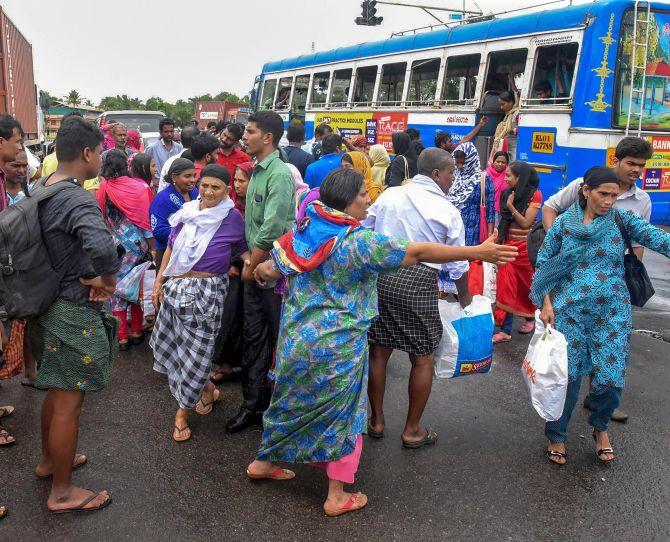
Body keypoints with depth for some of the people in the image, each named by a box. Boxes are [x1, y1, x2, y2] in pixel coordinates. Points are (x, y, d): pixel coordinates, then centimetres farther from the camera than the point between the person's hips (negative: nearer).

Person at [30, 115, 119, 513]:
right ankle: (62, 492, 19)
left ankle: (49, 460, 44)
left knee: (57, 391, 25)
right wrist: (107, 279, -24)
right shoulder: (79, 200, -25)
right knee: (69, 403, 4)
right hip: (74, 314, -9)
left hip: (48, 304, 9)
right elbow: (102, 246, -44)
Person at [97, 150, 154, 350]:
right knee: (137, 286, 17)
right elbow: (148, 218, -7)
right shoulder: (140, 187, -9)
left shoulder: (103, 189, -7)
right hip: (138, 244, 1)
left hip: (116, 246, -1)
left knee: (117, 288, 10)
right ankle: (137, 331, 25)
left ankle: (122, 337, 14)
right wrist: (151, 246, 0)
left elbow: (101, 219, 2)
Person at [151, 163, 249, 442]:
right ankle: (208, 389, 35)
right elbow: (171, 247, 13)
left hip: (208, 291, -5)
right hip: (175, 286, 5)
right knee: (173, 344, 12)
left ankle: (183, 410, 19)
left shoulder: (233, 218, -7)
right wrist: (159, 281, 11)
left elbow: (242, 248, 5)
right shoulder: (188, 211, 4)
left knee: (196, 349, 1)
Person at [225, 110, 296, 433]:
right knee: (253, 335, 11)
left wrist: (252, 265, -13)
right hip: (255, 266, 8)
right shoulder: (257, 171, 12)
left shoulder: (280, 174, -16)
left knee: (278, 336, 3)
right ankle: (253, 403, 21)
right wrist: (248, 260, 9)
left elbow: (272, 229, -22)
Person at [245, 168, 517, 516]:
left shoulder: (303, 231, 0)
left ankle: (264, 462, 41)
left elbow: (272, 271, 11)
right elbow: (417, 253, -22)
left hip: (296, 338, 6)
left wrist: (261, 271, 36)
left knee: (292, 400, 25)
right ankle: (337, 497, 19)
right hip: (338, 345, -6)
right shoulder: (359, 240, -18)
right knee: (343, 412, 10)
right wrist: (477, 252, -19)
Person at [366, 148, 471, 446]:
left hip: (380, 274, 4)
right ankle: (412, 430, 21)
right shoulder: (447, 209, 2)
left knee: (379, 352, 15)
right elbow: (457, 264, 8)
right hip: (419, 281, -4)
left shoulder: (389, 195, 9)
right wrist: (464, 296, 24)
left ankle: (376, 421, 29)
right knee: (423, 359, 11)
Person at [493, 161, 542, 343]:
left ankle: (530, 318, 35)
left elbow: (526, 223, -13)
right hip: (508, 245, 4)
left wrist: (510, 206, -14)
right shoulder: (508, 193, 6)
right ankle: (505, 330, -1)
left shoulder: (534, 195, -9)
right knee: (507, 287, -2)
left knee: (526, 285, 11)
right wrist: (498, 241, 3)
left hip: (525, 246, -4)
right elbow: (503, 221, 10)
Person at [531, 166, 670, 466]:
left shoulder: (621, 219, 2)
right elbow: (543, 265, 6)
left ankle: (599, 426, 33)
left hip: (612, 314, 1)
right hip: (569, 312, -1)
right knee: (566, 377, 3)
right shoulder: (563, 223, 2)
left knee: (610, 380, 0)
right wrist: (546, 303, -3)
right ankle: (556, 435, 27)